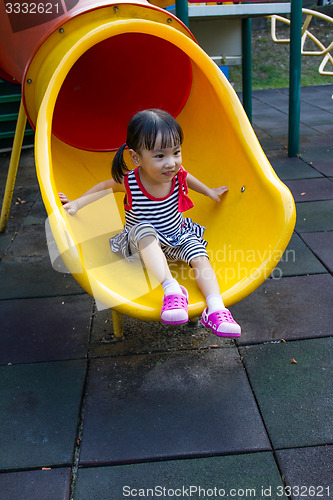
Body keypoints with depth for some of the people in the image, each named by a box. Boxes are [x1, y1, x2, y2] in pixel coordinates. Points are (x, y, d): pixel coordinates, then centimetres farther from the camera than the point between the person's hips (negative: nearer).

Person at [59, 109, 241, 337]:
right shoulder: (129, 182, -22)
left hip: (177, 237, 3)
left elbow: (189, 179, 13)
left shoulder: (178, 175, -15)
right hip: (142, 242, -3)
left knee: (198, 254, -23)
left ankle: (215, 309, -32)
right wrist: (77, 203, -2)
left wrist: (209, 192, 28)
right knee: (144, 230, -36)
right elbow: (104, 186, 1)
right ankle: (172, 289, -47)